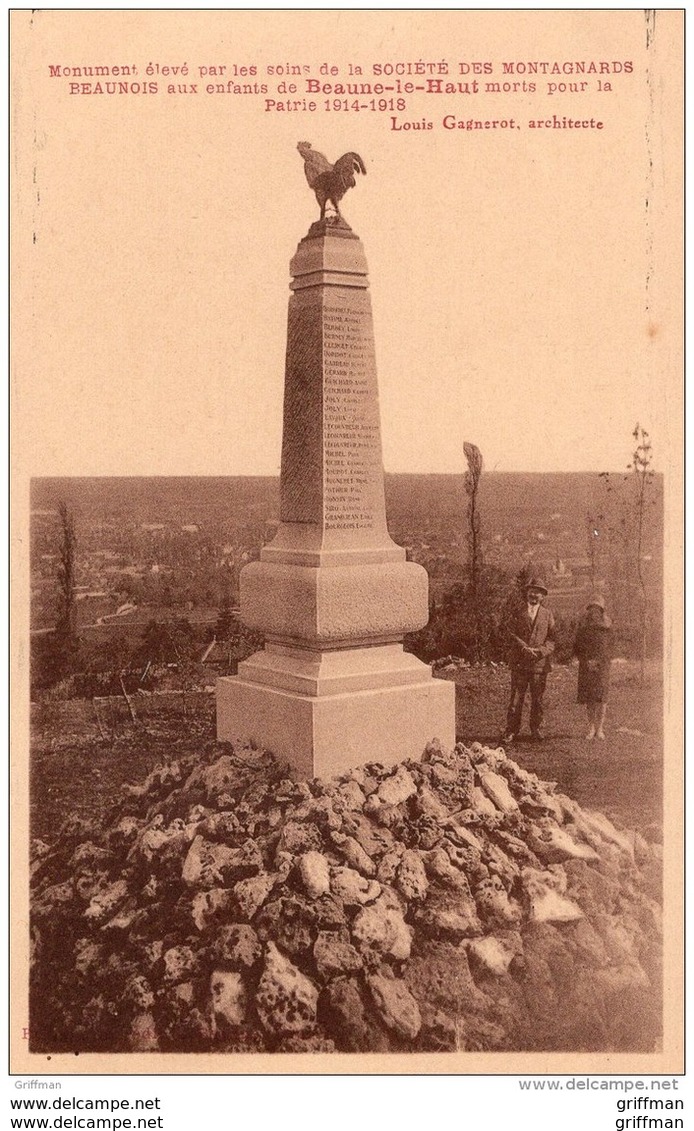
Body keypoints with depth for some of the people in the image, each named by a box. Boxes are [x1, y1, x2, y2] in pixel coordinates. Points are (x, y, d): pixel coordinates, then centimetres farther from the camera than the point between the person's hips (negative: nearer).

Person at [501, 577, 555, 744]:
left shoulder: (547, 614, 10)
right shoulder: (518, 612, 8)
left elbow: (552, 639, 4)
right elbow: (510, 632, -1)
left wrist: (540, 651, -13)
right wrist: (524, 647, -15)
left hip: (540, 662, 1)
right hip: (519, 661, -1)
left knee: (537, 699, 6)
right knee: (516, 697, -1)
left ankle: (536, 730, 17)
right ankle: (511, 731, 5)